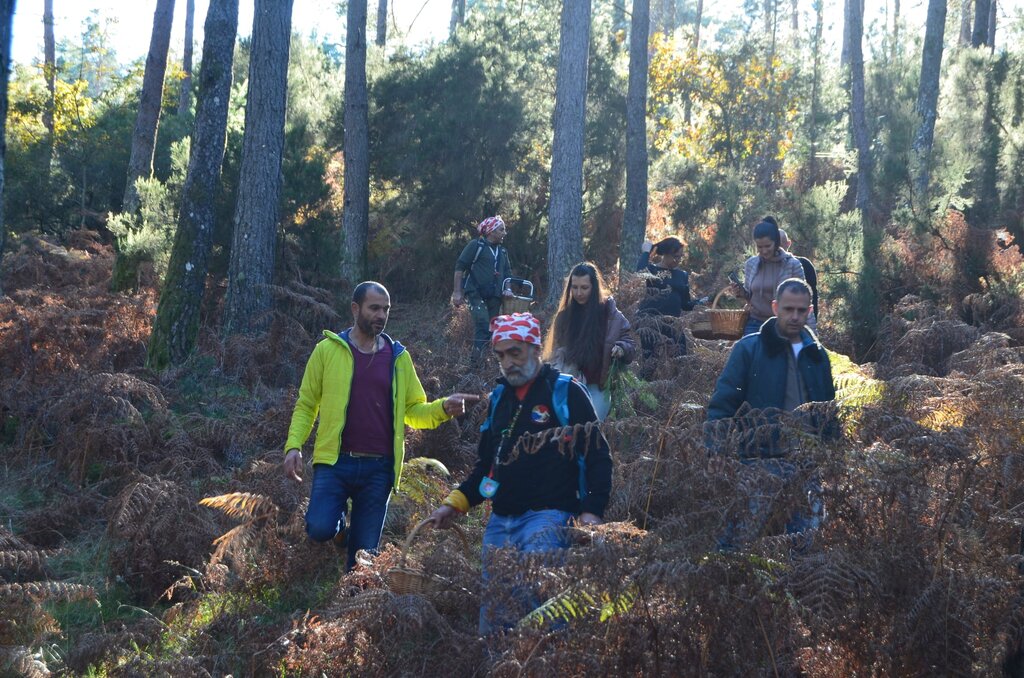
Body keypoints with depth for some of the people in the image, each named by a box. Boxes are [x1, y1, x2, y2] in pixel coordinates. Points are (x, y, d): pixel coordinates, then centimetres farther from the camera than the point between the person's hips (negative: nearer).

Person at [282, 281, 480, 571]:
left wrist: (443, 407, -8)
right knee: (319, 529, -21)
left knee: (365, 551, 4)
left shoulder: (399, 357, 9)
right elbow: (306, 405, 5)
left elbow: (413, 411, 12)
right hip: (335, 462, -2)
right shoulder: (328, 349, 1)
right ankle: (338, 522, 15)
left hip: (379, 469, 2)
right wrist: (293, 445, -9)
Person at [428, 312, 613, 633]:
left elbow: (597, 455, -6)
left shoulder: (565, 392, -4)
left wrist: (592, 512, -16)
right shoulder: (499, 397, 16)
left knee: (536, 600, -19)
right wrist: (455, 503, 13)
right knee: (492, 607, 6)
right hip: (501, 521, 7)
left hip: (548, 517, -7)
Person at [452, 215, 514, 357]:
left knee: (492, 329, 5)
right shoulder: (477, 245, -3)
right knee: (483, 325, -23)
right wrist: (457, 292, -11)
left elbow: (507, 273, 23)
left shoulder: (502, 252, 16)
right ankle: (477, 358, -22)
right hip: (476, 294, -7)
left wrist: (508, 289, 3)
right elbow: (460, 267, -5)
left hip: (494, 297, 7)